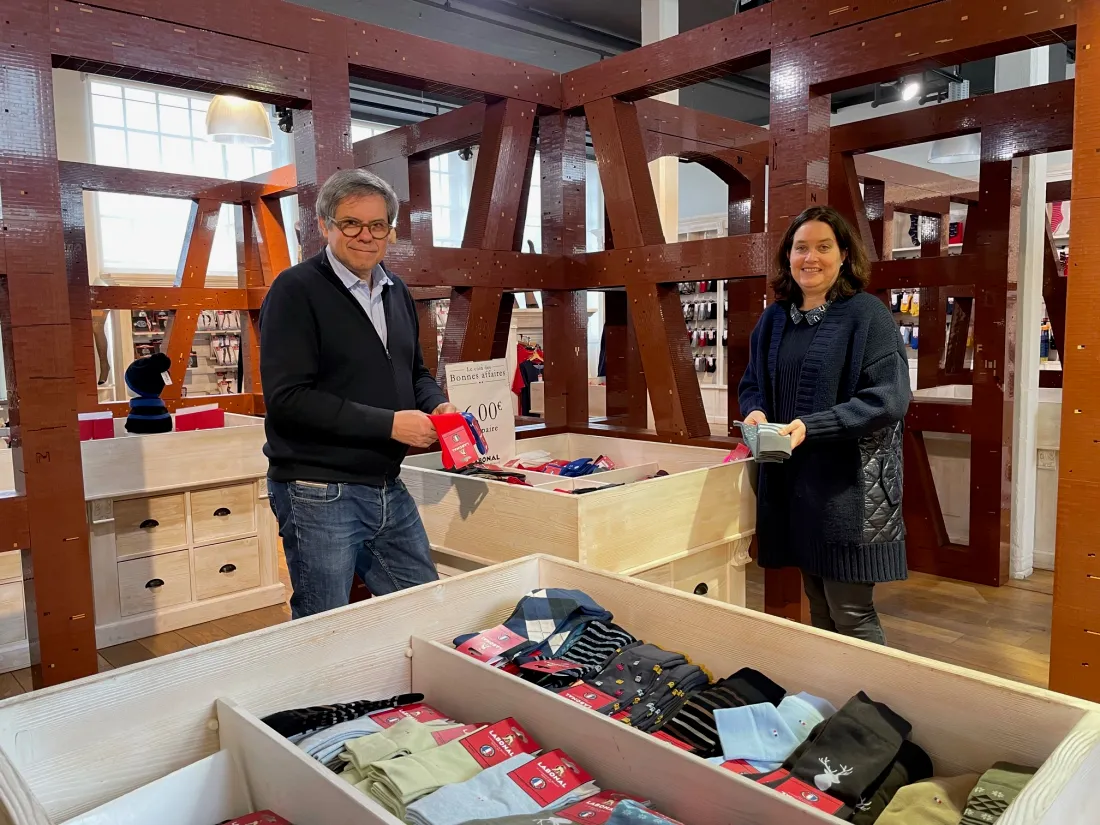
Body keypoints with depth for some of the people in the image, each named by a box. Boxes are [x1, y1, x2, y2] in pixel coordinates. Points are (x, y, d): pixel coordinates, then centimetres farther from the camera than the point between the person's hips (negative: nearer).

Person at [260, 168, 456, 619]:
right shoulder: (296, 290, -11)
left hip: (389, 489, 7)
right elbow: (287, 397, -20)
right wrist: (387, 423, -22)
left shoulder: (395, 291, 11)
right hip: (319, 494, -6)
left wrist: (437, 405, -2)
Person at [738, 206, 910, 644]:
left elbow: (889, 397, -15)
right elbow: (752, 384, 18)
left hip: (848, 485, -6)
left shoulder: (867, 313, -7)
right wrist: (755, 413, -5)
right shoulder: (774, 319, 11)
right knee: (818, 608, 17)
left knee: (850, 615, 0)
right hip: (791, 481, 6)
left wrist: (811, 426, -23)